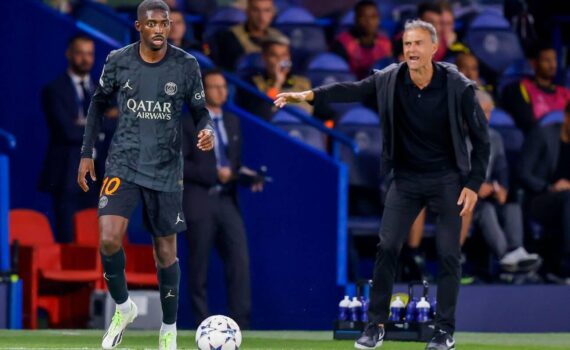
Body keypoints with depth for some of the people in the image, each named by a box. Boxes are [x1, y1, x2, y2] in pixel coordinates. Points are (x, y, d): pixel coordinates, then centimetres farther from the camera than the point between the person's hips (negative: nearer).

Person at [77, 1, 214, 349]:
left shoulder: (186, 65, -7)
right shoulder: (118, 61, -4)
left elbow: (200, 111, 3)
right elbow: (99, 102, 11)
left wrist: (207, 131, -21)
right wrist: (87, 153, 8)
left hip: (166, 168, 0)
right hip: (124, 163, 0)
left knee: (166, 248, 5)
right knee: (109, 238, -18)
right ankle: (124, 307, 9)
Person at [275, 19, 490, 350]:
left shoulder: (458, 87, -17)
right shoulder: (390, 80, -11)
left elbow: (481, 138, -10)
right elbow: (352, 90, -5)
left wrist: (474, 184, -13)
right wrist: (311, 95, -21)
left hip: (447, 179, -3)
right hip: (407, 178, 3)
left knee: (448, 254, -1)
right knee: (387, 247, -2)